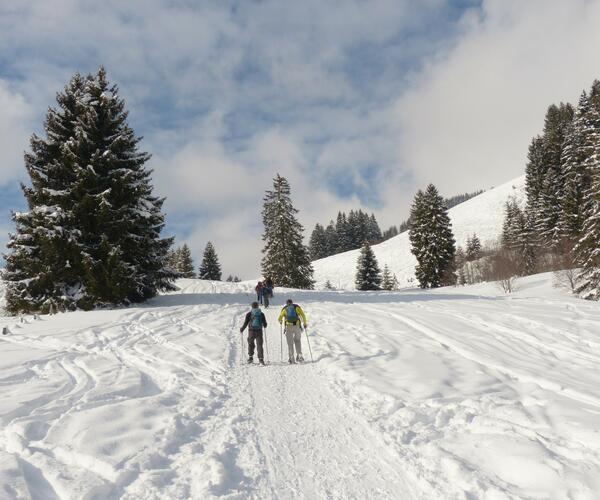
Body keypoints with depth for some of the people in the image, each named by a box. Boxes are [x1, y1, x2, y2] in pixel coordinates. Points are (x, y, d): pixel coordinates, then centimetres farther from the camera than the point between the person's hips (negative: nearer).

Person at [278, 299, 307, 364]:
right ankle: (299, 355, 5)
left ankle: (292, 358, 3)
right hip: (297, 326, 0)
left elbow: (280, 318, 16)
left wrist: (281, 322, 38)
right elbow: (303, 315, 1)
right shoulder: (296, 307, 12)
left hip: (288, 327, 0)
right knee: (297, 341, 18)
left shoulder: (284, 309, 13)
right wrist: (304, 323, 11)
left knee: (290, 343, 8)